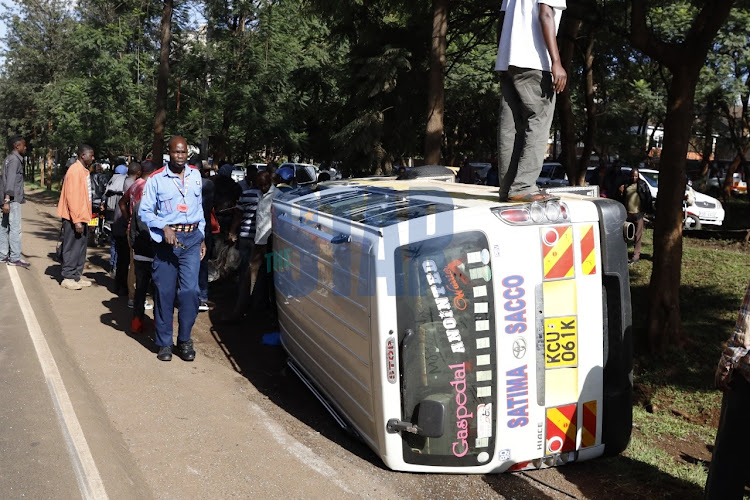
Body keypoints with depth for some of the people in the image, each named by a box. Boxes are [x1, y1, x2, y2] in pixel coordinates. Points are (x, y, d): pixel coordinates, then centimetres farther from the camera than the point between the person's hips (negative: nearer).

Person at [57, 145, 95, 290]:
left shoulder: (84, 170, 13)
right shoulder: (75, 170, -16)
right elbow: (72, 197, -20)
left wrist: (85, 217, 15)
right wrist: (77, 220, -22)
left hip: (82, 217, 9)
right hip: (73, 218, -9)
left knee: (81, 247, 13)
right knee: (72, 248, -3)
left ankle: (77, 275, 22)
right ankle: (67, 278, 4)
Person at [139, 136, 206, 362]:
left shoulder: (195, 175, 11)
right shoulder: (156, 179, -2)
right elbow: (144, 211, -1)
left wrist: (202, 238, 16)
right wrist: (164, 227, -16)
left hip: (192, 238, 2)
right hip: (166, 239, -2)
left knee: (190, 290, -6)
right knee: (165, 292, 2)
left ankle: (184, 340, 9)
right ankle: (164, 343, 13)